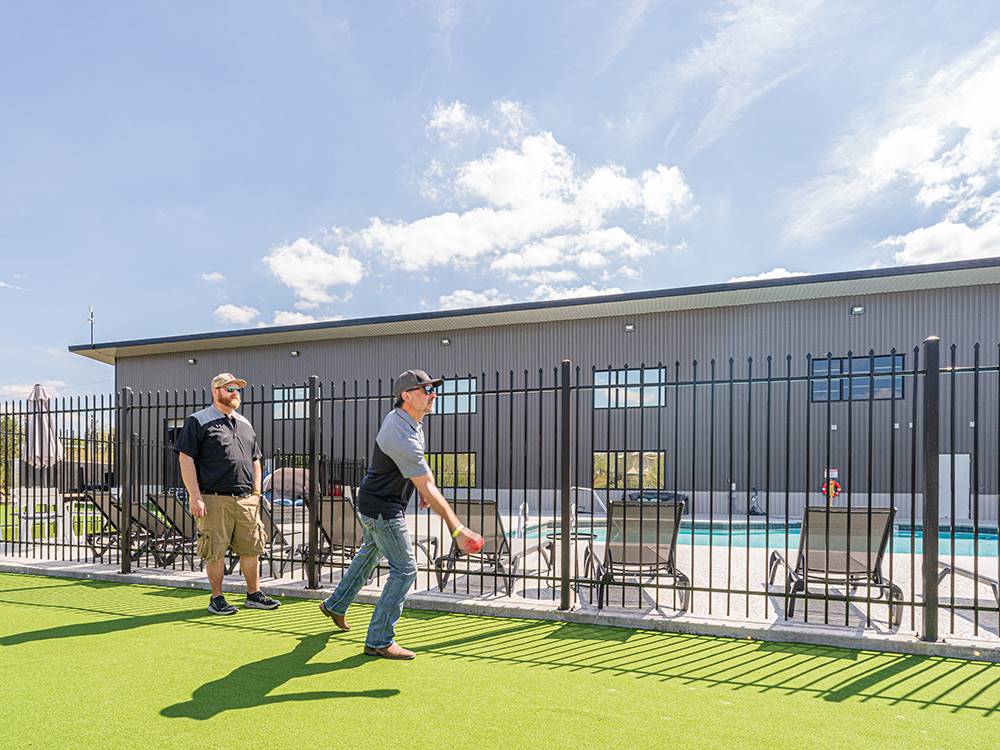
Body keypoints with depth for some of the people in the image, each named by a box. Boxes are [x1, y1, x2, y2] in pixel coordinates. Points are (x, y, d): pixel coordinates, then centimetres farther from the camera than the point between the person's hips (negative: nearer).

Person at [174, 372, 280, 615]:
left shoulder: (245, 424, 20)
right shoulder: (198, 421, 0)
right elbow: (185, 459, -6)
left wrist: (256, 493, 14)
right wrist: (195, 496, -14)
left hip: (246, 500, 6)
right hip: (214, 499, -5)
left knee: (252, 548, 8)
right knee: (216, 551, 0)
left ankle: (254, 594, 20)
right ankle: (217, 598, 14)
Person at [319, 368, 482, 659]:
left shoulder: (399, 416, -2)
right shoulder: (404, 438, -33)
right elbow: (429, 490, -33)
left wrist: (422, 487, 16)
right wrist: (457, 529, -33)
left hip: (373, 502, 11)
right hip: (383, 509, -11)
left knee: (370, 554, 28)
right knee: (404, 569, -7)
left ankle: (335, 605, 48)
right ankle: (379, 641, 2)